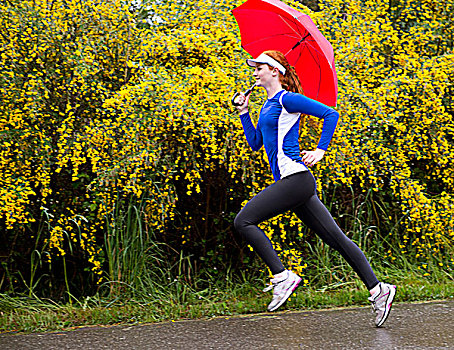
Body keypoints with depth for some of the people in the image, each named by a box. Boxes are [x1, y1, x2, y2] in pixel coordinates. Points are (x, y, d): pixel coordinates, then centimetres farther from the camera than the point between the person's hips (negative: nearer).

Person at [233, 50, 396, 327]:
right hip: (291, 182, 10)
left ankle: (282, 276, -11)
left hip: (295, 177, -10)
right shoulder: (268, 106, 21)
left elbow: (330, 114, -10)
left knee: (244, 221, -11)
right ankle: (378, 289, 3)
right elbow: (255, 143, 27)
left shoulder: (286, 99, -6)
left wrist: (320, 151, -14)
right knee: (335, 238, 5)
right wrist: (244, 112, 19)